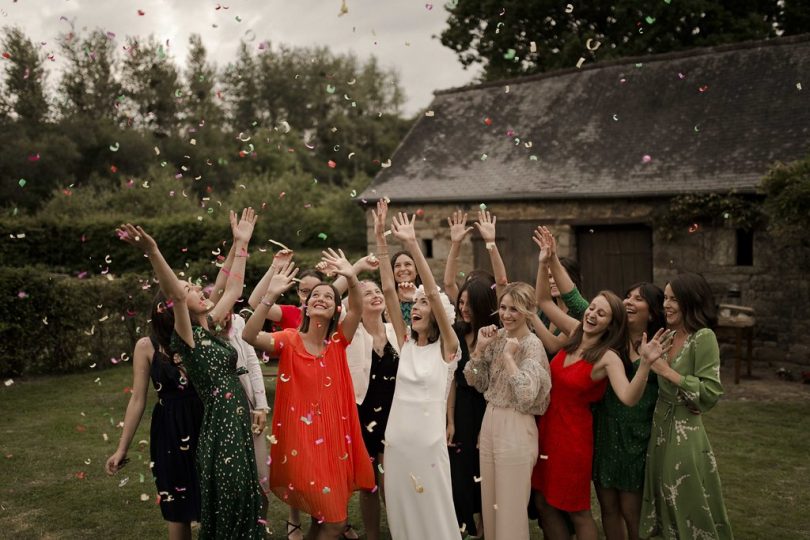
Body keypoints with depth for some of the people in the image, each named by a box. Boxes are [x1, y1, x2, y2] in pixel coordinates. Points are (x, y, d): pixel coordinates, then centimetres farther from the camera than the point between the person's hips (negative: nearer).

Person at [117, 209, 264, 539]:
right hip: (219, 425, -8)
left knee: (243, 497, 16)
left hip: (238, 422, 8)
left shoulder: (211, 326, 10)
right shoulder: (187, 336, -11)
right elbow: (175, 295, -30)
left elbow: (234, 288, 19)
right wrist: (152, 252, -44)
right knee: (225, 503, 2)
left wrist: (241, 244, 20)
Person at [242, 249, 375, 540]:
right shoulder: (290, 339, -6)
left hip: (333, 432, 4)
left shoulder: (338, 341, 1)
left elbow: (357, 309, -14)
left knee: (333, 514, 13)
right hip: (300, 433, -3)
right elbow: (249, 336, -23)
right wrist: (271, 295, -32)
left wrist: (351, 278, -32)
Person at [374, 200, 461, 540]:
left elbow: (433, 292, -18)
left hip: (429, 444, -5)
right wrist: (380, 238, -7)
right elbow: (388, 289, -1)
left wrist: (412, 244, -23)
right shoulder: (405, 343, 5)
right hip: (396, 441, 5)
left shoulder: (446, 347, -6)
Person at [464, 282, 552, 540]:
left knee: (511, 504, 4)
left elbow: (527, 394, -27)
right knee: (490, 499, 16)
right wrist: (480, 347, -5)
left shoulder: (532, 345, -14)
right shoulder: (497, 337, 6)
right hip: (490, 422, 7)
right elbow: (475, 382, 7)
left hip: (516, 428, -7)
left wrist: (508, 356, -21)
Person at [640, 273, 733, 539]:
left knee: (690, 511, 5)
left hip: (685, 432, -7)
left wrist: (668, 372, -19)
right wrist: (648, 358, -1)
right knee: (668, 507, 18)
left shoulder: (703, 337, -15)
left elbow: (710, 394, -20)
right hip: (659, 427, 7)